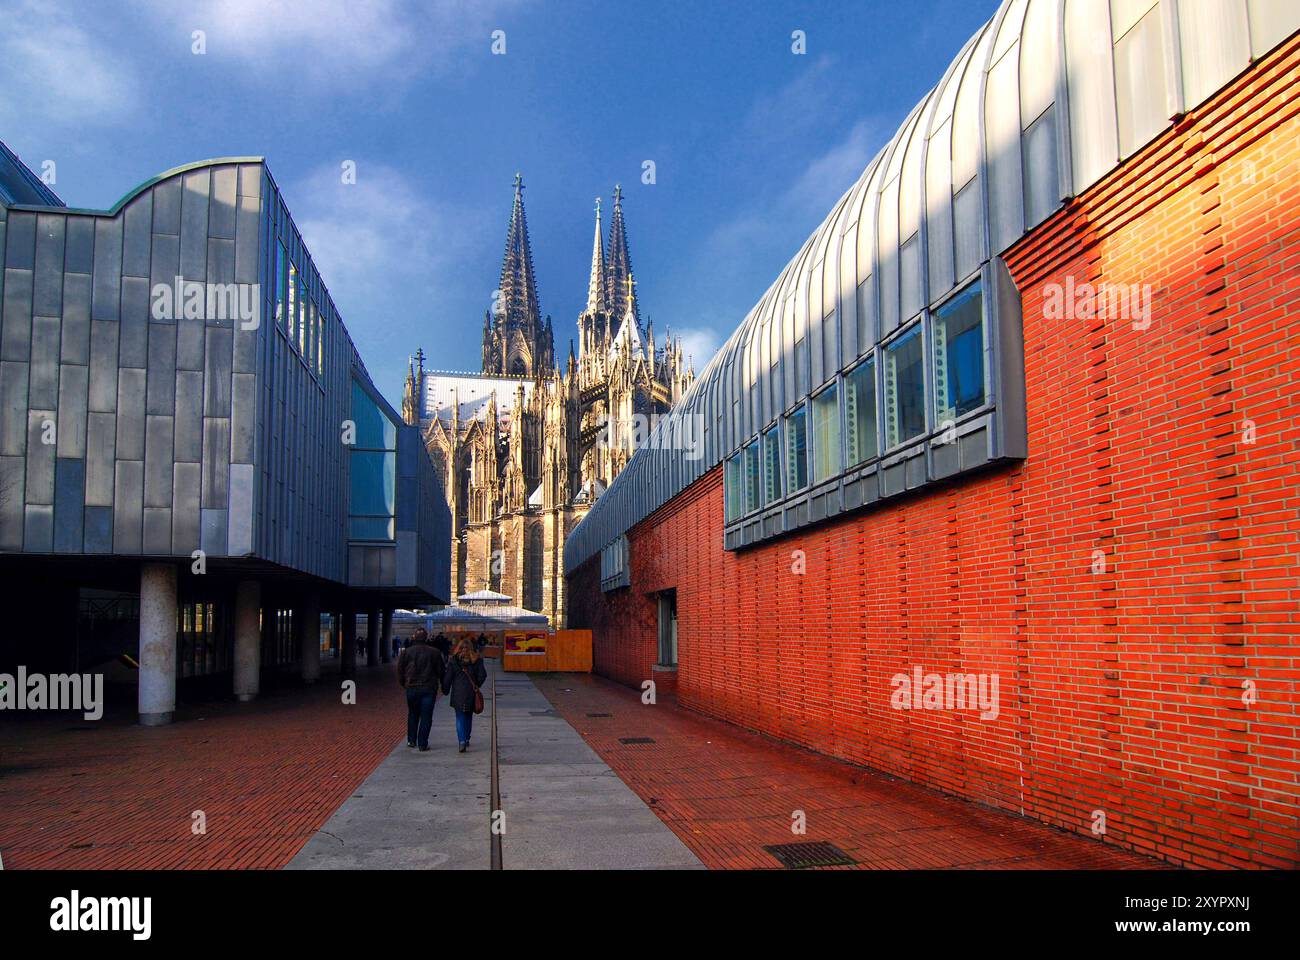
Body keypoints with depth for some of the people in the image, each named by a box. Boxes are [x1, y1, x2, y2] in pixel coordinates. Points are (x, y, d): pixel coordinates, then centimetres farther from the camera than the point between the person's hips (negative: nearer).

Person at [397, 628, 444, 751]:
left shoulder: (406, 652, -1)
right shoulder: (434, 653, -4)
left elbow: (400, 670, 3)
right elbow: (440, 671, 1)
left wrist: (403, 684, 17)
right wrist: (443, 686, 13)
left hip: (412, 688, 2)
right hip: (429, 689, -2)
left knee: (413, 714, 19)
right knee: (426, 717, 2)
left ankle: (411, 740, 21)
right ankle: (422, 744, 1)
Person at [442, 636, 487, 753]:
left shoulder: (453, 660, -2)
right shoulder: (476, 660, 1)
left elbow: (447, 677, -1)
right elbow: (483, 675, -3)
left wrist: (445, 690, 11)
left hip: (458, 693, -2)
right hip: (471, 693, 2)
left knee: (460, 717, -2)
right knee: (469, 716, 17)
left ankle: (462, 740, -18)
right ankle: (467, 739, 26)